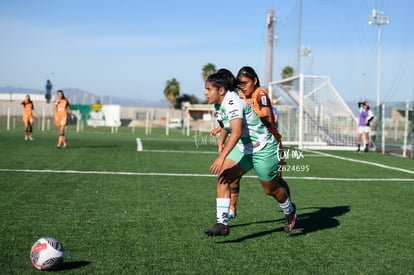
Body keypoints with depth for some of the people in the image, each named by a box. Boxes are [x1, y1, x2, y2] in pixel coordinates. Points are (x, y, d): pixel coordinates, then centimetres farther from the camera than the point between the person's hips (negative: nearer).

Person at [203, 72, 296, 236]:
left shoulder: (233, 102, -28)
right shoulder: (218, 104, 1)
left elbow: (237, 132, -41)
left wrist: (222, 157, -49)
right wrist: (222, 142, 27)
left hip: (263, 149, -8)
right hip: (243, 148, 8)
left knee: (271, 189, 9)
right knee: (223, 178, -12)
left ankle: (289, 211, 40)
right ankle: (222, 224, -13)